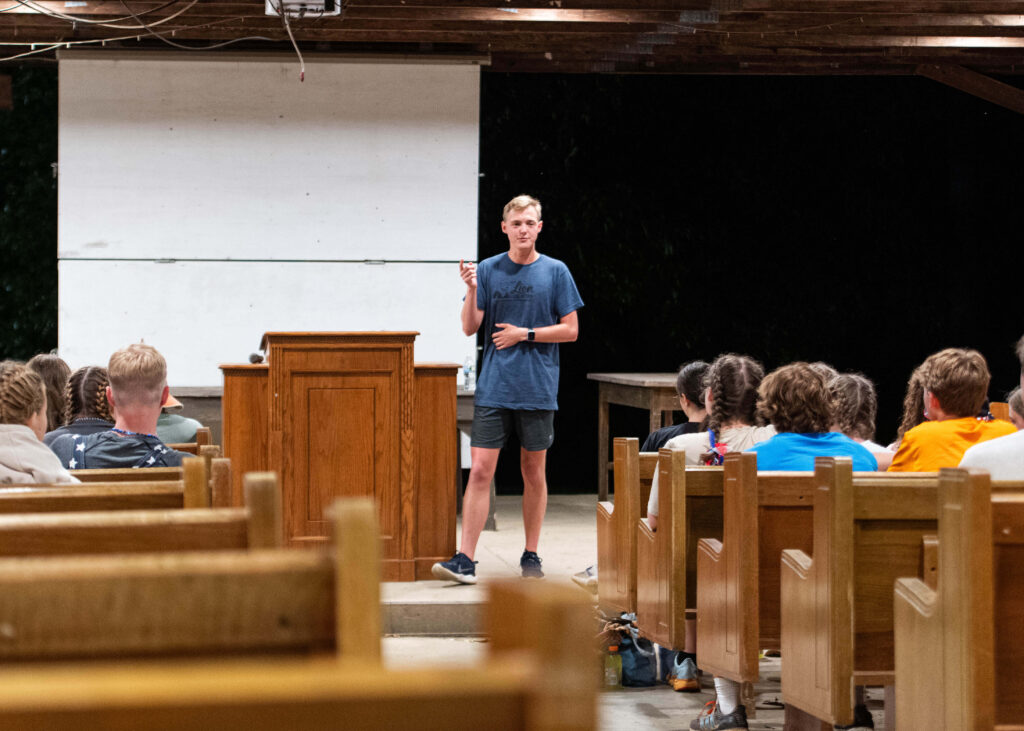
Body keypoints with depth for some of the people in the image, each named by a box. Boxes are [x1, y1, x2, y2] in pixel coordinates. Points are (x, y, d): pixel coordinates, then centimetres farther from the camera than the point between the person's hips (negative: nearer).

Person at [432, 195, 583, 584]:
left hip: (537, 388, 0)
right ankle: (465, 560, -7)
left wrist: (524, 334, -7)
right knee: (480, 470, -6)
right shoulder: (488, 270, 4)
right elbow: (469, 327, 1)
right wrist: (471, 289, -15)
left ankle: (531, 555, 19)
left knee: (534, 472, 8)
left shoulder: (556, 272, 2)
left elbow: (570, 330, 2)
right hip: (493, 387, 0)